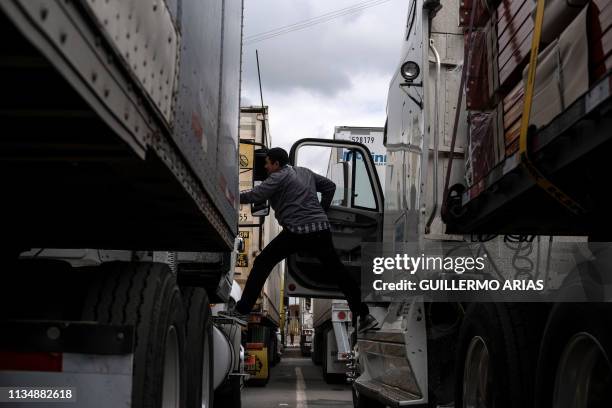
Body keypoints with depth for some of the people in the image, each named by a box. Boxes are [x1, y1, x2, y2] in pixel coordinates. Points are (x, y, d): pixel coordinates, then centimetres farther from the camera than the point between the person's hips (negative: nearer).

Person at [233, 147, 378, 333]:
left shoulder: (279, 177, -2)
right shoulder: (305, 172, 19)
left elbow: (255, 195, -11)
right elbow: (330, 186, 25)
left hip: (296, 232, -6)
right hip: (321, 230, 6)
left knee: (262, 264, 9)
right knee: (338, 271, 7)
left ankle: (243, 308, 10)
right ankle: (364, 314, 2)